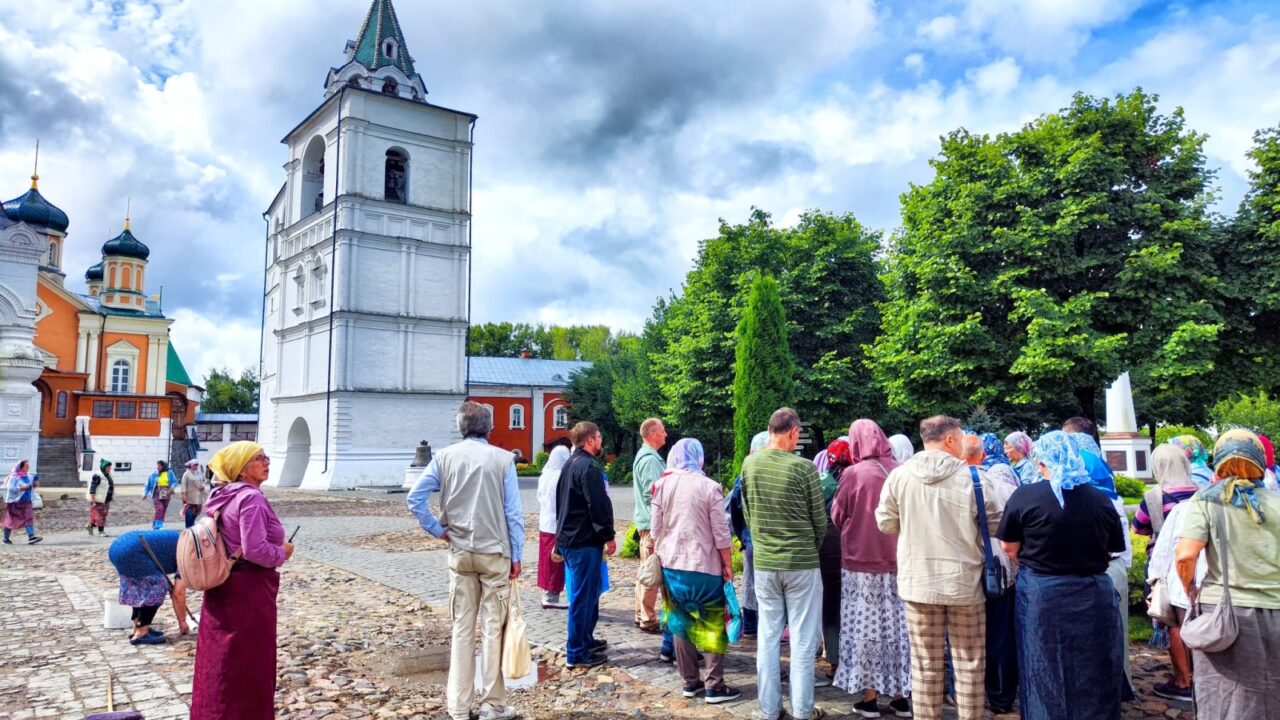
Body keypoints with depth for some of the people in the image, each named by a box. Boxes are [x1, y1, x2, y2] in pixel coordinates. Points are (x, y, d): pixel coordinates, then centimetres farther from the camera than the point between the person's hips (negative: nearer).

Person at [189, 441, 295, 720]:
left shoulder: (222, 495, 7)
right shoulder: (251, 498, -21)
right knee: (248, 662, 4)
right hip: (248, 590, -9)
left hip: (222, 587, 9)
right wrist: (282, 553, -10)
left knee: (220, 657, 20)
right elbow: (255, 550, -27)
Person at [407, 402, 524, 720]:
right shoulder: (502, 458, -7)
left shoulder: (445, 457, 0)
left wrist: (438, 530, 4)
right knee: (493, 628, 6)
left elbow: (414, 498, -4)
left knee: (462, 628, 10)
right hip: (494, 552, -2)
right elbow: (513, 512, -6)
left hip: (460, 553, 3)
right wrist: (516, 556, 1)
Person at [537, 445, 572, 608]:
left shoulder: (545, 476, 6)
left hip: (544, 525, 7)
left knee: (547, 561, 13)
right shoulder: (562, 477, -17)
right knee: (556, 563, 2)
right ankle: (551, 596, 7)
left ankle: (547, 594, 18)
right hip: (558, 526, -7)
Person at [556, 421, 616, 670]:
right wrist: (609, 536, -13)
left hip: (569, 537, 10)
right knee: (583, 595, -4)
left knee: (586, 592, 20)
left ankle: (586, 640, 29)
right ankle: (577, 653, 2)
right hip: (585, 540, -10)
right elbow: (599, 505, -20)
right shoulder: (589, 466, -17)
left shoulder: (570, 464, 15)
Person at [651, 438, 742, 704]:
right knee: (713, 625, 7)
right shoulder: (709, 486, -10)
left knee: (680, 623, 13)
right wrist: (728, 565, 1)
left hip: (671, 564, 4)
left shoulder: (662, 485, 0)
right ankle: (714, 686, 9)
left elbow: (656, 529, 5)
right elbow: (721, 533, -8)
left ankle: (690, 682, 19)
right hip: (704, 566, -4)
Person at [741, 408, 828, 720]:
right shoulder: (804, 467, -15)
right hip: (802, 564, -4)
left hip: (763, 563, 4)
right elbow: (820, 521, -4)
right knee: (802, 640, 7)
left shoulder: (749, 464, -2)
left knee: (768, 638, 12)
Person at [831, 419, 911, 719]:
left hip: (861, 561, -3)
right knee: (897, 626, 12)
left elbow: (836, 517, -1)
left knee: (866, 627, 6)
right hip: (897, 560, 4)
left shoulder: (853, 474, -12)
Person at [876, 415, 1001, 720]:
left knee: (925, 664, 10)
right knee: (969, 664, 13)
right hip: (965, 581, -2)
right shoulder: (972, 477, -10)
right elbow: (996, 526, -1)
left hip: (917, 581, 2)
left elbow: (886, 524, 4)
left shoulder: (899, 475, -4)